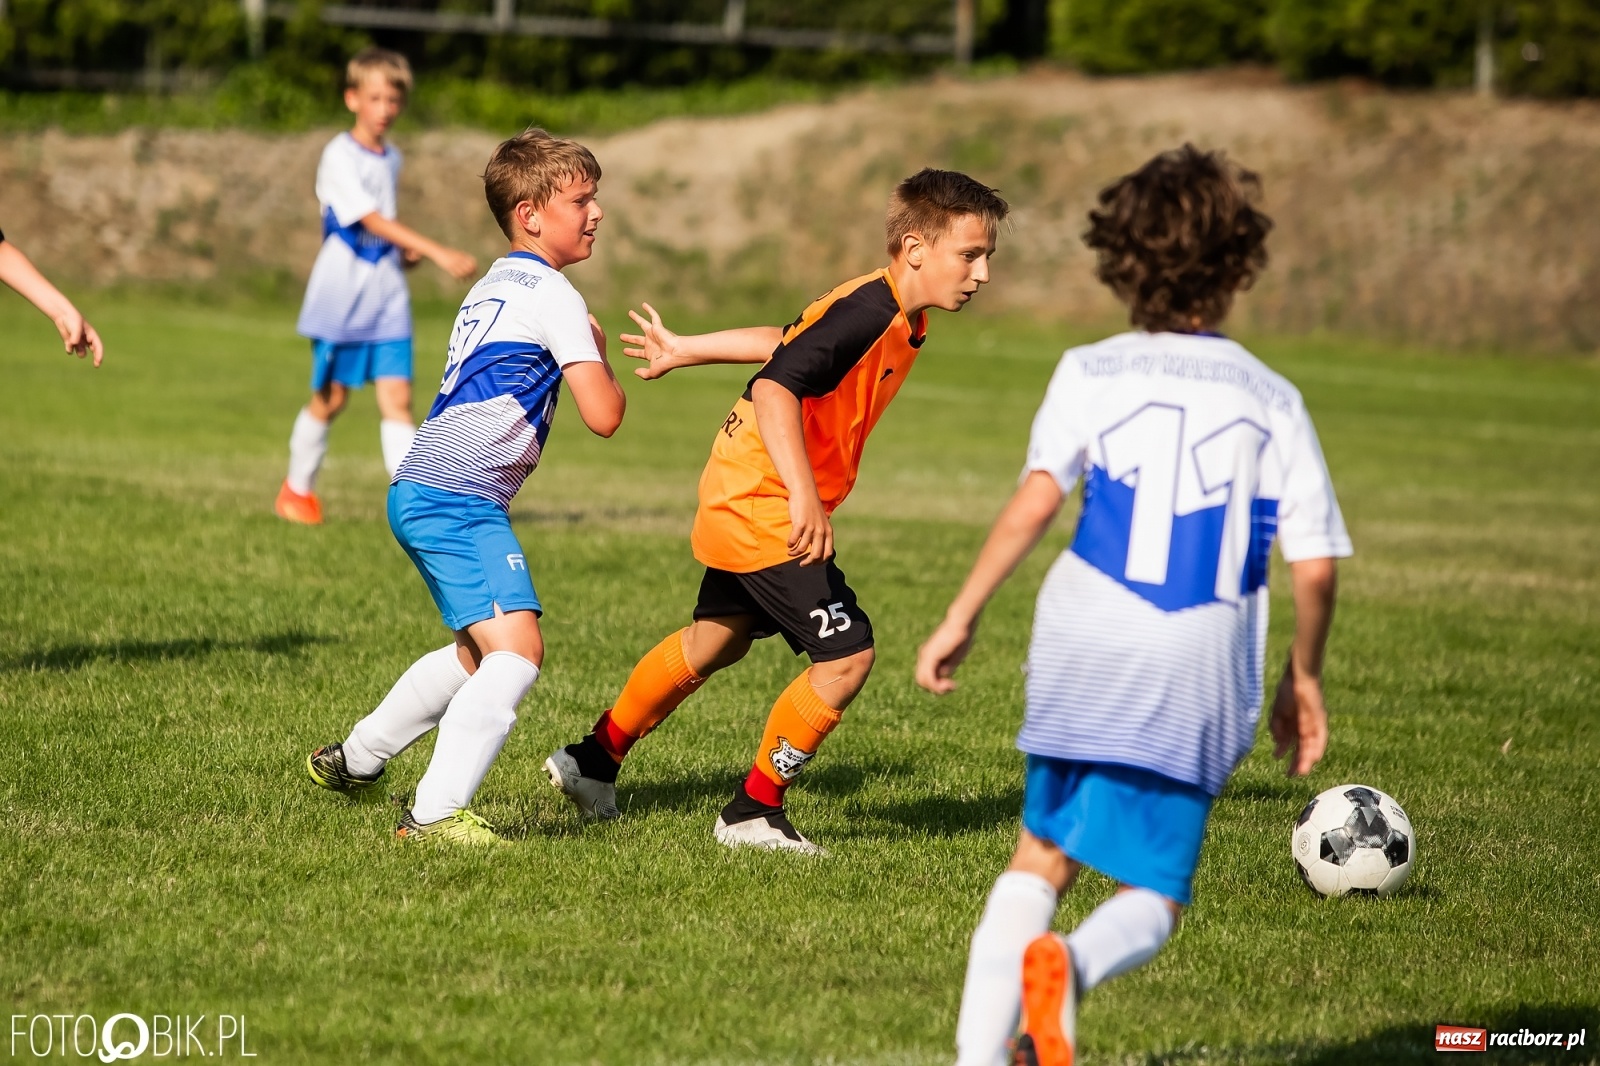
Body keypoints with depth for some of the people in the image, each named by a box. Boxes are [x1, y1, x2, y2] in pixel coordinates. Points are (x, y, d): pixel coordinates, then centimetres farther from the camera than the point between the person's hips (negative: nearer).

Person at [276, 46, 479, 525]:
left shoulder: (392, 158, 11)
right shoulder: (340, 156, -12)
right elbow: (373, 220, -22)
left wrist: (407, 251, 2)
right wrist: (440, 254, -29)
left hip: (387, 293, 5)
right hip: (343, 293, -5)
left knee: (397, 397, -6)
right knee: (330, 397, 5)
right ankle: (297, 487, 25)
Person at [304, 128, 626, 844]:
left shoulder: (494, 287, 20)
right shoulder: (551, 296, -9)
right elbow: (604, 415, -12)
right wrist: (597, 352, 7)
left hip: (423, 493, 10)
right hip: (458, 500, -10)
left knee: (480, 653, 26)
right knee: (517, 652, -19)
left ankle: (351, 760, 37)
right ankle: (435, 814, -25)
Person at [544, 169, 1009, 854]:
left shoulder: (898, 319, 7)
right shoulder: (868, 314, -23)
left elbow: (784, 344, 19)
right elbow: (775, 386, -33)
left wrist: (683, 352, 29)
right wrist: (806, 497, -40)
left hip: (742, 500, 10)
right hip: (766, 505, -10)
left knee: (715, 641, 26)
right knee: (848, 656, -11)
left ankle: (593, 762, 40)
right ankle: (752, 813, 0)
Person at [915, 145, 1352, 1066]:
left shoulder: (1092, 373, 3)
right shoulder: (1272, 401, 6)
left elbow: (1036, 499, -12)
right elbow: (1315, 564, 3)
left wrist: (964, 615, -6)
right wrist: (1305, 676, 18)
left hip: (1084, 659, 1)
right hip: (1200, 680, 0)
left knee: (1040, 861, 15)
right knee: (1151, 901, 7)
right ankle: (1072, 966, -27)